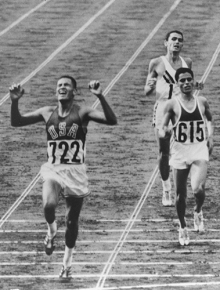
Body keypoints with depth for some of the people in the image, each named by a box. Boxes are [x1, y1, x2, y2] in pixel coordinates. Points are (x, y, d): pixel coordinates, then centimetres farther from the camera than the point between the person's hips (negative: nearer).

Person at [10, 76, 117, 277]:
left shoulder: (82, 113, -6)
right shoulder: (47, 113, 4)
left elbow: (112, 120, -19)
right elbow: (16, 122, 6)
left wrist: (100, 96, -32)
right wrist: (15, 101, -12)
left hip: (76, 172, -1)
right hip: (53, 170, 1)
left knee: (72, 221, 6)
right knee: (48, 206, -28)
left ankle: (67, 262, 26)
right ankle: (52, 231, 6)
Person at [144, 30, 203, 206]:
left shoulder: (187, 63, 8)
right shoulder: (156, 64, 1)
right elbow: (147, 91, 5)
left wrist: (196, 86, 2)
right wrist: (151, 87, -17)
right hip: (162, 110, -1)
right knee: (164, 153, 3)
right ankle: (166, 190, 17)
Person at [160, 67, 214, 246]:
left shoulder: (202, 102, 2)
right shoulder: (172, 105, -5)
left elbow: (209, 120, 20)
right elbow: (163, 129, -5)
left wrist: (211, 136, 4)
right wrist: (164, 132, -28)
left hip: (200, 150, 0)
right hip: (180, 151, 0)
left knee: (198, 189, -19)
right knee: (180, 194, 5)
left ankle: (198, 211, 14)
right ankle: (183, 228, 27)